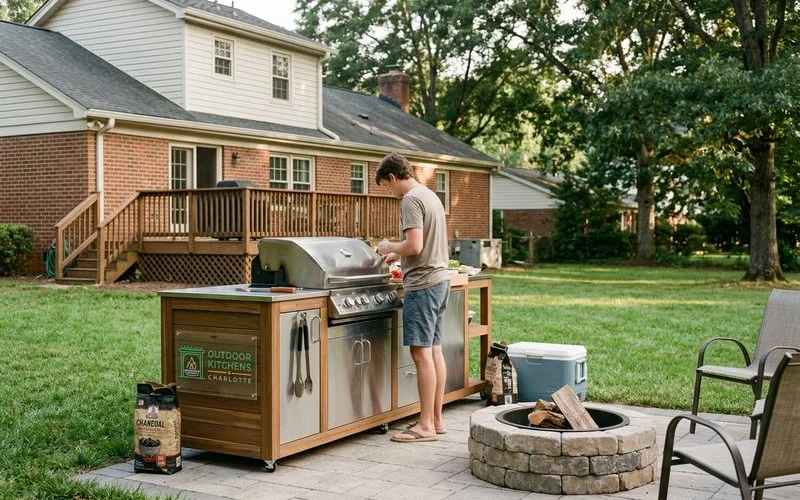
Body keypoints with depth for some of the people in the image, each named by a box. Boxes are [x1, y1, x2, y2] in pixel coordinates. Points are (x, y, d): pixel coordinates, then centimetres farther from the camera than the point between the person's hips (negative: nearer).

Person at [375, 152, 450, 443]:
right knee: (434, 350, 12)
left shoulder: (411, 200, -13)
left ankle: (426, 426, -3)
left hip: (422, 283, -10)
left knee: (421, 353, -6)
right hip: (440, 279, 10)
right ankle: (436, 419, 18)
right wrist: (398, 254, 24)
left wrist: (390, 247, -4)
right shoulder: (431, 196, 17)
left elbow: (414, 246, -21)